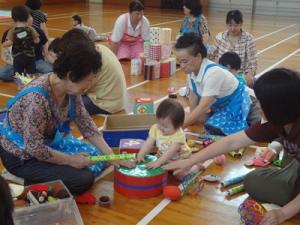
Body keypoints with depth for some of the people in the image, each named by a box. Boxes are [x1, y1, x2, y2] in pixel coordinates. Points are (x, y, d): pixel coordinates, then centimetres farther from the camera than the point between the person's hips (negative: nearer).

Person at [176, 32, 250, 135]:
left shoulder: (212, 73, -36)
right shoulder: (191, 69, -15)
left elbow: (203, 107, -38)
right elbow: (193, 96, -2)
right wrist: (193, 118, -7)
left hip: (235, 104, -7)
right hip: (218, 104, 7)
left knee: (215, 130, -21)